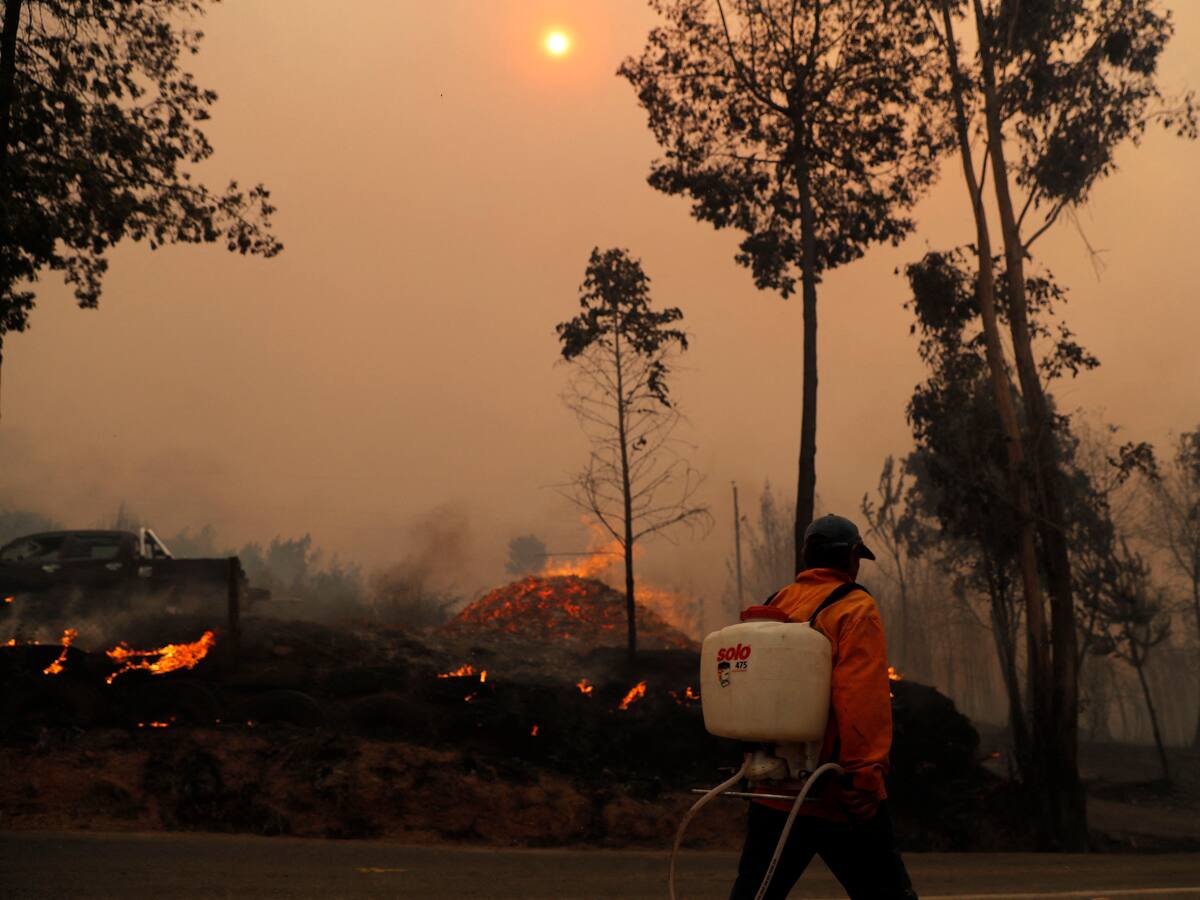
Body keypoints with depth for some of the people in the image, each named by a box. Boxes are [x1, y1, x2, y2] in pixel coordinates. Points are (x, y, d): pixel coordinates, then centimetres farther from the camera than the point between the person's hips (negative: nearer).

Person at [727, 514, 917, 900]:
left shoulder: (775, 606, 11)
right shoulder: (853, 608, -7)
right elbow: (864, 702, -17)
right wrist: (865, 778, -17)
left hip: (774, 792, 6)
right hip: (834, 794, -6)